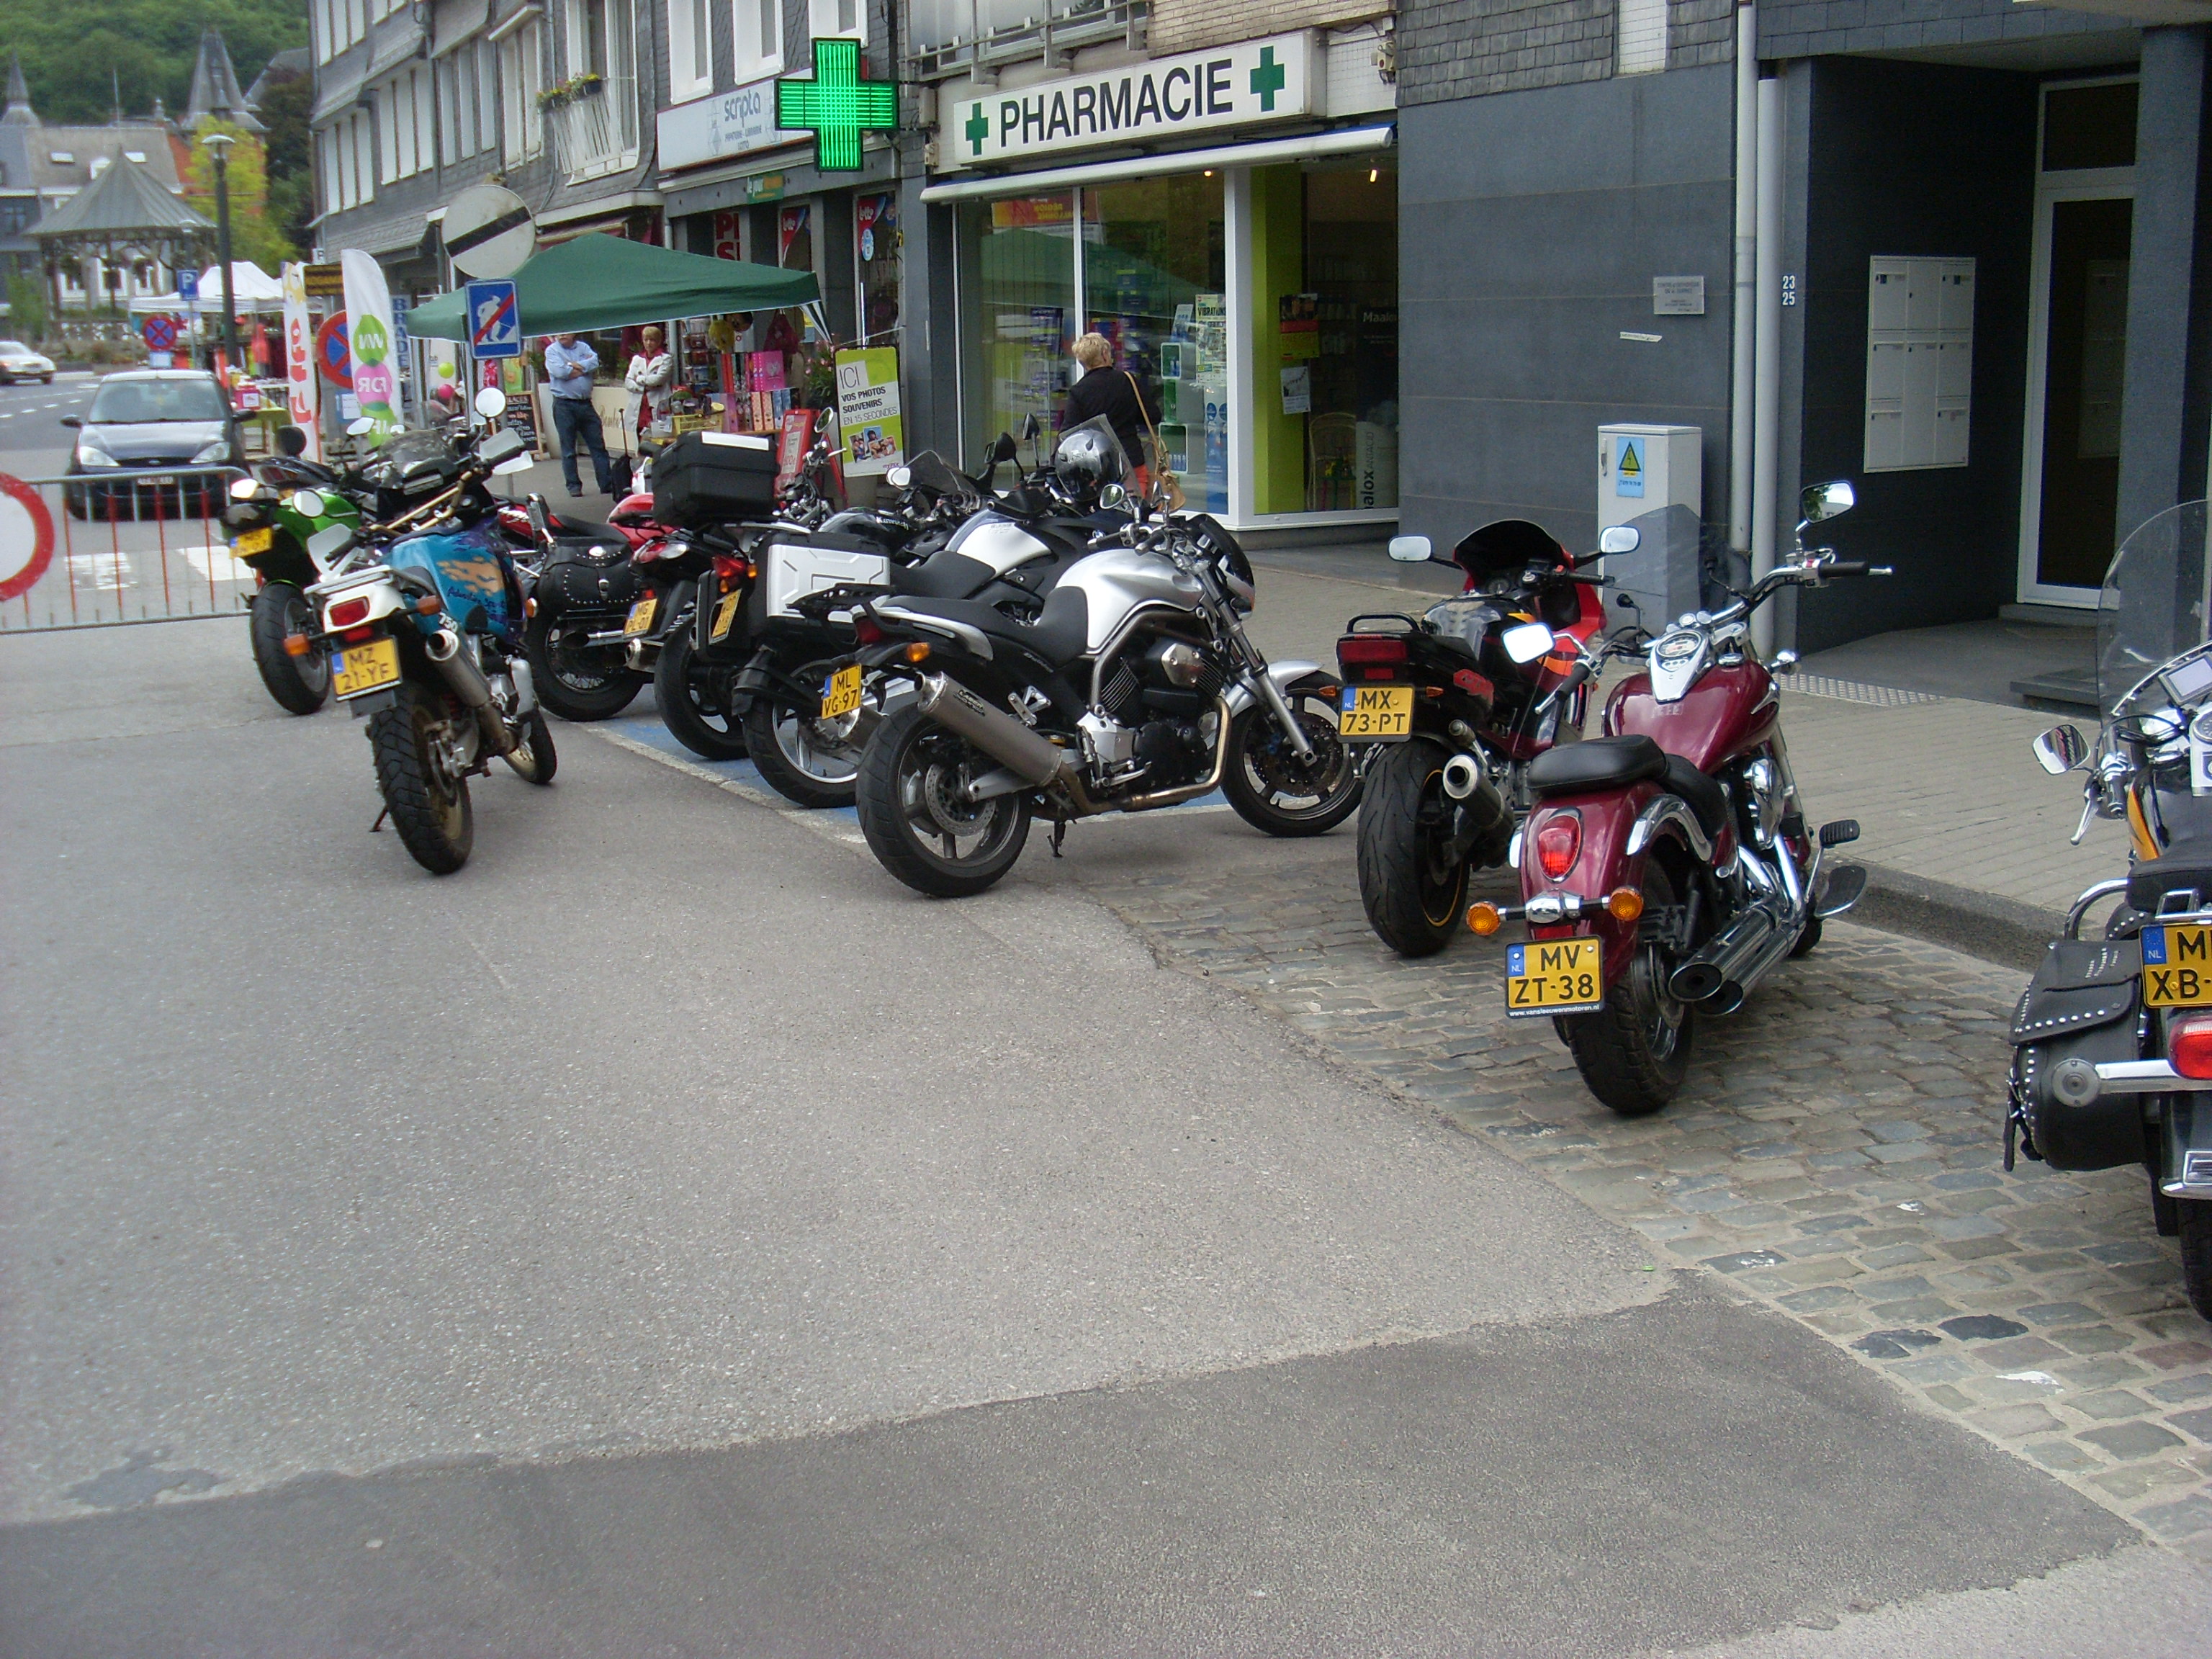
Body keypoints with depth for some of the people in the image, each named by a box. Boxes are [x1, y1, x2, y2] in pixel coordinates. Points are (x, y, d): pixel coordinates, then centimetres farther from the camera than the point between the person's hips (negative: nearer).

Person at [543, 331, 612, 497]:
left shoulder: (583, 347, 12)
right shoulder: (552, 351, 2)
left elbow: (595, 363, -6)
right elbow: (560, 372, -15)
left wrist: (575, 365, -11)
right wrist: (584, 367, -5)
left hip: (585, 404, 3)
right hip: (564, 404, -3)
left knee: (598, 446, 3)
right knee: (568, 450, 2)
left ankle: (607, 483, 5)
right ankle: (573, 486, 9)